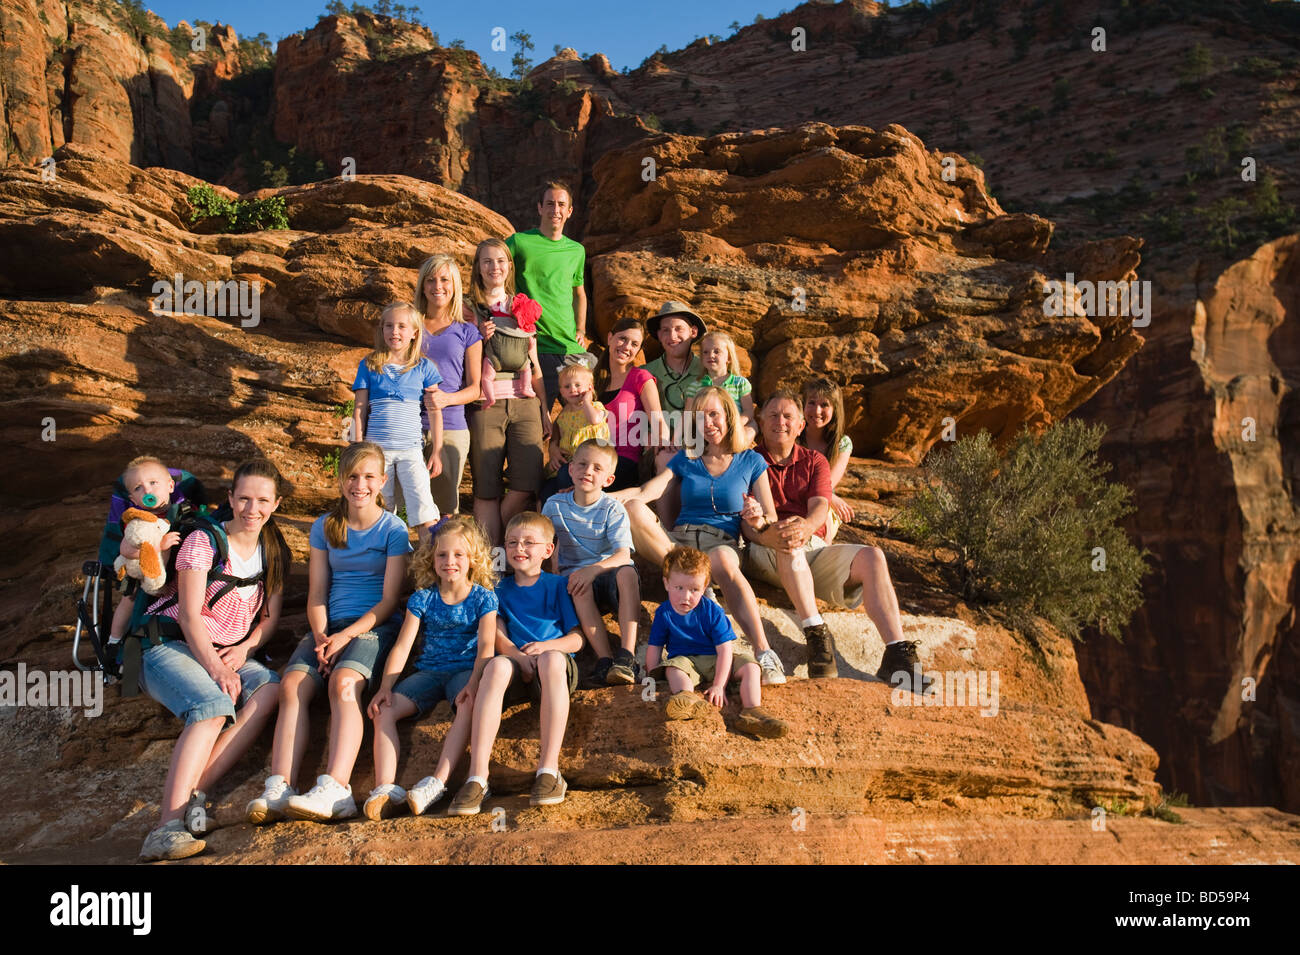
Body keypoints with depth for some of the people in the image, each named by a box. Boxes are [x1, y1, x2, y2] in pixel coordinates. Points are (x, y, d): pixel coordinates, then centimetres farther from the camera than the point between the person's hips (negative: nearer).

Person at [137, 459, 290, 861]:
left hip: (232, 652, 5)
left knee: (269, 690, -28)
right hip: (170, 646, -5)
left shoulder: (274, 552, 11)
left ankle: (195, 790, -34)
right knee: (213, 705, -35)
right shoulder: (203, 542, -6)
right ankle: (169, 826, -46)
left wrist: (244, 648, -9)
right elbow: (189, 616, -11)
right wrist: (215, 668, -22)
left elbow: (271, 616, 11)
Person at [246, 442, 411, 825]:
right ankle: (279, 788, -36)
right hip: (329, 625, 4)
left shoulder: (393, 529, 2)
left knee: (343, 682, -33)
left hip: (373, 626, -4)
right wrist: (321, 638, -9)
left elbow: (389, 600, -3)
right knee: (292, 685, -25)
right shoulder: (325, 527, 14)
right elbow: (316, 595, 9)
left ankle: (334, 789, -44)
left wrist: (346, 635, -15)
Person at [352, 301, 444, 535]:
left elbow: (434, 411, 6)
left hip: (410, 448, -1)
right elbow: (359, 410, 7)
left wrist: (437, 452, 3)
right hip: (376, 447, 1)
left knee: (422, 504, -14)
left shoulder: (423, 367, 5)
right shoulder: (369, 365, 6)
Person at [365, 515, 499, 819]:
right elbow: (402, 646, 1)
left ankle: (438, 781, -44)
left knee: (468, 706, -37)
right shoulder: (423, 598, 6)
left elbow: (486, 645, -10)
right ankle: (385, 788, -32)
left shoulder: (483, 597, 1)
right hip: (429, 671, 3)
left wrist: (473, 683, -28)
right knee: (384, 710, -21)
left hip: (466, 670, -3)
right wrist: (386, 687, -13)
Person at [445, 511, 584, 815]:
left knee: (551, 660, -38)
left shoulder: (557, 585, 15)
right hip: (516, 668, 1)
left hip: (557, 665, -1)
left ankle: (548, 768, -39)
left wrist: (545, 647, -13)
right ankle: (477, 776, -43)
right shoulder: (501, 589, 21)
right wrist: (518, 655, -13)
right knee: (497, 665, -35)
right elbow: (498, 637, 9)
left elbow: (576, 639, 7)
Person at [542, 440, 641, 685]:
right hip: (575, 575, 1)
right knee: (580, 590, -36)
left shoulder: (613, 509, -7)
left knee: (627, 572, -36)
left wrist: (594, 569, -37)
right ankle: (604, 660, -41)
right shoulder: (554, 505, 1)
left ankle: (627, 654, -41)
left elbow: (623, 555, -19)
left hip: (609, 575, -1)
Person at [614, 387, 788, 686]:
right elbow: (646, 492, 3)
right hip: (679, 539, 3)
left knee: (722, 559, -42)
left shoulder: (752, 462, 13)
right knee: (633, 509, -27)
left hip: (723, 541, -2)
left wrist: (757, 520, -14)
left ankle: (765, 653, -47)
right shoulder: (686, 459, 17)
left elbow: (770, 520, 11)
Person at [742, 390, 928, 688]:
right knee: (790, 545, -38)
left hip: (814, 547, 3)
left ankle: (897, 656, -32)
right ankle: (816, 634, -43)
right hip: (766, 552, -3)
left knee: (871, 556, -22)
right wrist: (764, 535, -28)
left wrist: (807, 525, -26)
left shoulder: (814, 461, 20)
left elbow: (820, 506, 1)